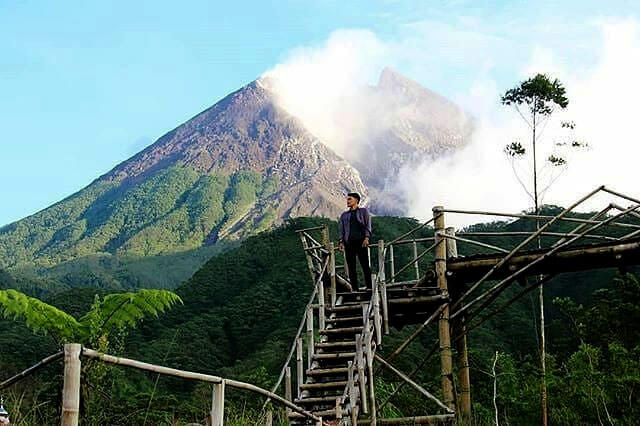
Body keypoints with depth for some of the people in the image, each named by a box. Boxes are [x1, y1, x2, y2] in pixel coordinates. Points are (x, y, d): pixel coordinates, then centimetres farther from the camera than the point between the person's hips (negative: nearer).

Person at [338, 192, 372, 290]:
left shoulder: (363, 211, 12)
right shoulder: (344, 215, 21)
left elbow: (368, 225, 3)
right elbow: (341, 228, 15)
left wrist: (366, 238, -11)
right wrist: (341, 241, 1)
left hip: (360, 241, -3)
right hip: (348, 242, 3)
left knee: (365, 264, -6)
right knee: (351, 266, -1)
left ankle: (369, 287, -5)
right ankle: (354, 288, 0)